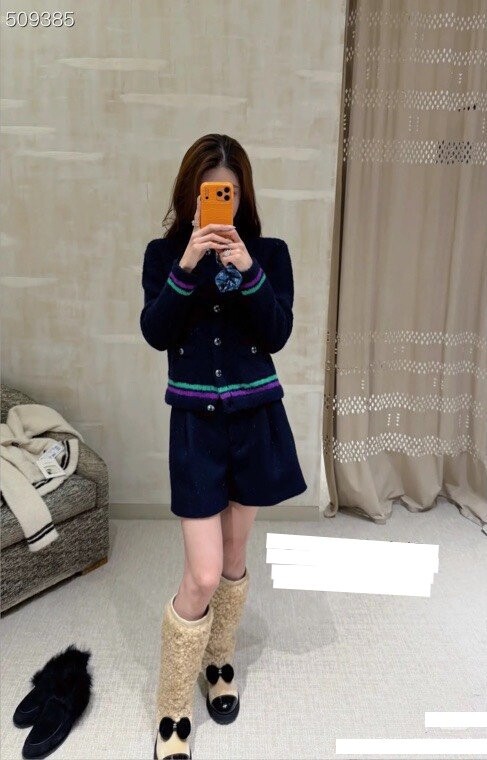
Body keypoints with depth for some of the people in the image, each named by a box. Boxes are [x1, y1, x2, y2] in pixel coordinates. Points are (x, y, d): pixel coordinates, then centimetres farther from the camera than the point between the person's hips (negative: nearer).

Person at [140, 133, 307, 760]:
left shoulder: (270, 252, 1)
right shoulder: (164, 253, 0)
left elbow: (278, 335, -9)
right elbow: (155, 333, -12)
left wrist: (248, 271, -22)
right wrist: (186, 268, -23)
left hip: (256, 419, 2)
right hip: (196, 424, -1)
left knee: (233, 556, 16)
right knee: (202, 576, -3)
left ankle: (220, 662, 43)